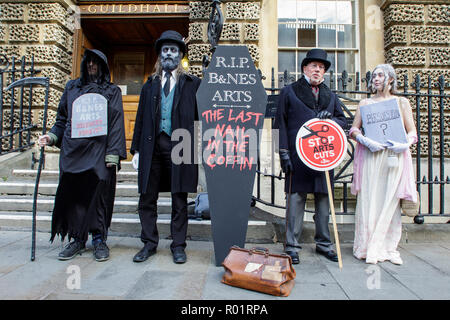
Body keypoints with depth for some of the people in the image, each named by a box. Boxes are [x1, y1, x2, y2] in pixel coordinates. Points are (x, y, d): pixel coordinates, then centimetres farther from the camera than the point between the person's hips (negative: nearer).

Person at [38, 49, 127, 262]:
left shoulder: (112, 92, 9)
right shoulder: (71, 88, 20)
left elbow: (116, 124, 0)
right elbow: (62, 119, 22)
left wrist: (113, 154, -10)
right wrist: (52, 136, 3)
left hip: (98, 150, -3)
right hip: (72, 150, 3)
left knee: (98, 194, -5)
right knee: (72, 193, 2)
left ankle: (99, 240, 8)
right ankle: (77, 240, 15)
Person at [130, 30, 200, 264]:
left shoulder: (192, 84, 8)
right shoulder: (150, 85, 17)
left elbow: (201, 117, 3)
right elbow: (141, 118, 14)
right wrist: (136, 149, 8)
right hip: (152, 148, 3)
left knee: (179, 200, 4)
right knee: (147, 198, 7)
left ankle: (178, 246, 18)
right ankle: (149, 244, 23)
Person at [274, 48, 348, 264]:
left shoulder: (331, 96, 22)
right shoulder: (289, 92, 9)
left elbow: (343, 121, 22)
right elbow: (280, 123, 2)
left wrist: (331, 119, -2)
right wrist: (283, 152, -8)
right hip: (297, 157, -4)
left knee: (324, 199, 10)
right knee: (295, 199, -2)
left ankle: (323, 243, 24)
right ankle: (292, 246, 9)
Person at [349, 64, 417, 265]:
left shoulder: (402, 103, 13)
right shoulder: (365, 103, 12)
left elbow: (412, 131, 9)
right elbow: (353, 130, 6)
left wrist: (405, 144, -12)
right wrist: (366, 141, -13)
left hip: (394, 157, 1)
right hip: (370, 157, -1)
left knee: (390, 202, 2)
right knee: (369, 201, -4)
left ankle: (388, 247, 14)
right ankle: (368, 248, 5)